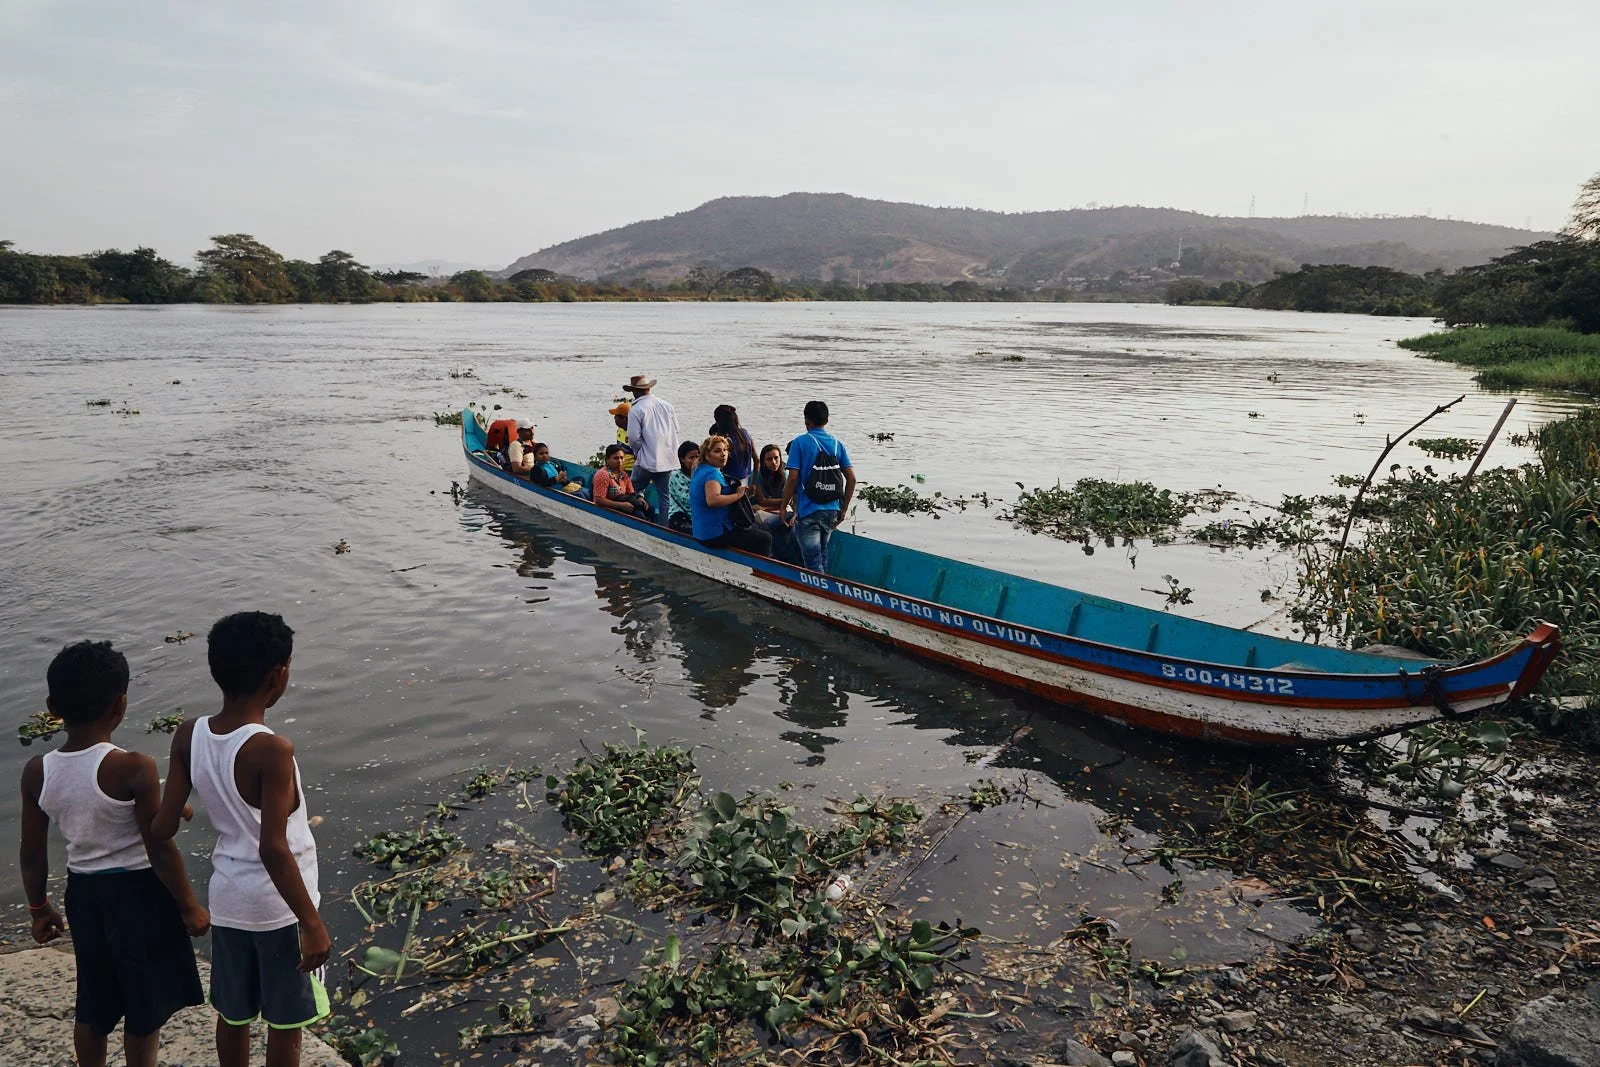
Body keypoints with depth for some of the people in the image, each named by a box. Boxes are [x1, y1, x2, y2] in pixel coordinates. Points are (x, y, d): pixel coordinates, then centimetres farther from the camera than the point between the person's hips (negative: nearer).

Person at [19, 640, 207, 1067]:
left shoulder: (37, 772, -7)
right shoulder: (134, 769, -24)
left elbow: (32, 853, 2)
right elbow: (160, 850, -19)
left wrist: (39, 908, 18)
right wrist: (189, 906, -7)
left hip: (83, 892, 6)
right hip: (138, 891, -6)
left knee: (92, 1003, 23)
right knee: (146, 1005, 12)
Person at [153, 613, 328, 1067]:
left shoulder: (188, 736, -9)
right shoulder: (271, 751, -27)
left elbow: (163, 826, -5)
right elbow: (273, 849, -28)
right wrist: (312, 922, -20)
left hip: (227, 899, 6)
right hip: (278, 908, -6)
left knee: (233, 1015, 24)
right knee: (285, 1024, 14)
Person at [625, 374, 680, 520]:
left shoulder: (636, 409, -9)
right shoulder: (667, 405, 7)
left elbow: (634, 438, -12)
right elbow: (677, 432, 11)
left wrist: (637, 452, 7)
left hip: (647, 460, -5)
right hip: (668, 459, 5)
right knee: (666, 496, 9)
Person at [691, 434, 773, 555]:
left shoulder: (700, 470, 13)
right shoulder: (712, 474, -20)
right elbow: (712, 500, -37)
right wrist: (738, 495, -25)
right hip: (716, 534, -11)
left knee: (759, 529, 26)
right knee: (765, 539, -8)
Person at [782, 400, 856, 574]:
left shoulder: (800, 443, -8)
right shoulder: (837, 444, 6)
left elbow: (793, 479, -14)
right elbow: (851, 478, 2)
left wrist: (783, 507, -3)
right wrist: (844, 509, 10)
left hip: (808, 512, -5)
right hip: (831, 511, 6)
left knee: (813, 561, 0)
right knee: (822, 552, 23)